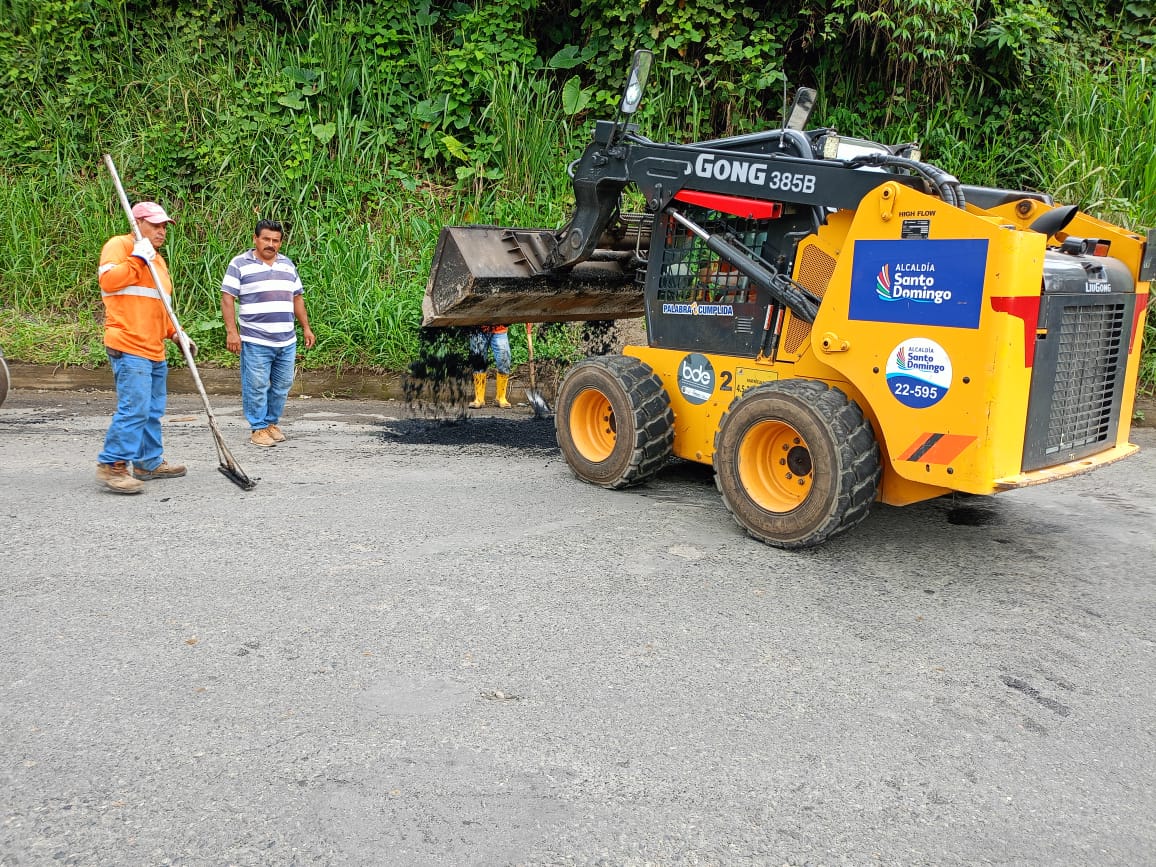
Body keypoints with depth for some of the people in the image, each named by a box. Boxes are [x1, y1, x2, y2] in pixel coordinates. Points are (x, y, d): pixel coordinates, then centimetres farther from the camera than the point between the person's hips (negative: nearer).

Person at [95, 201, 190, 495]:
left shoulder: (158, 259, 25)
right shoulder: (119, 245, -2)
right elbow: (108, 280, -18)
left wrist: (176, 333, 21)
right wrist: (138, 258, -17)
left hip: (154, 349, 10)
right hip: (128, 347, -9)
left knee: (153, 410, 13)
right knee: (134, 408, -15)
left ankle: (149, 462, 21)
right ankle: (112, 466, -9)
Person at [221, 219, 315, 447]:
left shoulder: (287, 264, 15)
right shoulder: (240, 264, -1)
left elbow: (297, 298, 21)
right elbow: (227, 298, -5)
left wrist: (306, 327, 16)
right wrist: (231, 331, -13)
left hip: (287, 341, 5)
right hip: (255, 341, -5)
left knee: (282, 385, 10)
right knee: (257, 386, -2)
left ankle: (272, 422, 25)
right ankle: (258, 428, 9)